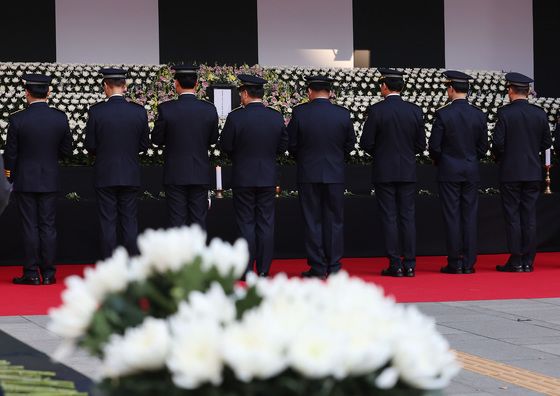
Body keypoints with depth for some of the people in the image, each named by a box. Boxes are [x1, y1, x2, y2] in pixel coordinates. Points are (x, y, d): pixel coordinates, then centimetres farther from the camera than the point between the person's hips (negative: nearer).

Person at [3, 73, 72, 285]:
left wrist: (11, 176, 8)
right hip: (49, 180, 2)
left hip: (24, 181, -2)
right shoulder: (60, 118, -5)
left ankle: (31, 273, 4)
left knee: (30, 227, 3)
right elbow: (66, 151, 3)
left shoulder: (17, 119, -12)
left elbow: (10, 154, -7)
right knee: (48, 227, 7)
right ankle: (48, 273, 8)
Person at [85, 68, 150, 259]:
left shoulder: (96, 111, -10)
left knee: (108, 224, 3)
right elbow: (144, 144, 4)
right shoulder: (139, 111, -4)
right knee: (130, 222, 8)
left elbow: (90, 146, -5)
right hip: (131, 176, 2)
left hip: (104, 175, -2)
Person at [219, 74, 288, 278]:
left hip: (243, 177, -3)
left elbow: (225, 146, -7)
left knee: (246, 223, 3)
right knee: (266, 223, 7)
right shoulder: (276, 117, -2)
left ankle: (246, 269, 4)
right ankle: (263, 270, 9)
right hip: (268, 177, 3)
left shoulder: (236, 117, -13)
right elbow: (283, 146, 5)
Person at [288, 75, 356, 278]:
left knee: (313, 221, 4)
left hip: (308, 174, -1)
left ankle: (317, 267, 3)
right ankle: (334, 267, 8)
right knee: (334, 220, 8)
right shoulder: (343, 113, -2)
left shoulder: (299, 112, -8)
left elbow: (291, 143, -2)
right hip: (335, 174, 1)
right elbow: (350, 143, 6)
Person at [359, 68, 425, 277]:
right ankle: (409, 264, 5)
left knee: (389, 217, 1)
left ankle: (395, 265, 0)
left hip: (384, 172, -3)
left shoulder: (376, 110, -9)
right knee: (408, 216, 7)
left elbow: (366, 143, -8)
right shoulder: (415, 111, 1)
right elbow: (421, 145, 5)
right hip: (408, 172, 3)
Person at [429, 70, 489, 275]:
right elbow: (483, 146, 6)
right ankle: (469, 263, 6)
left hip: (449, 172, -3)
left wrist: (437, 161, 10)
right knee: (470, 216, 6)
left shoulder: (443, 114, -11)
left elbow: (434, 145, -9)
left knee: (452, 217, 0)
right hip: (472, 172, 3)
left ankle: (455, 263, 0)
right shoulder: (479, 115, 1)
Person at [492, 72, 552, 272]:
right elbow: (547, 143, 5)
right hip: (533, 172, 4)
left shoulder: (505, 112, -10)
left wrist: (500, 157, 7)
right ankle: (528, 261, 8)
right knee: (529, 216, 7)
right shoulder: (540, 113, 1)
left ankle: (516, 261, 1)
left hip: (510, 172, -4)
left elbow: (497, 142, -13)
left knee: (512, 217, 1)